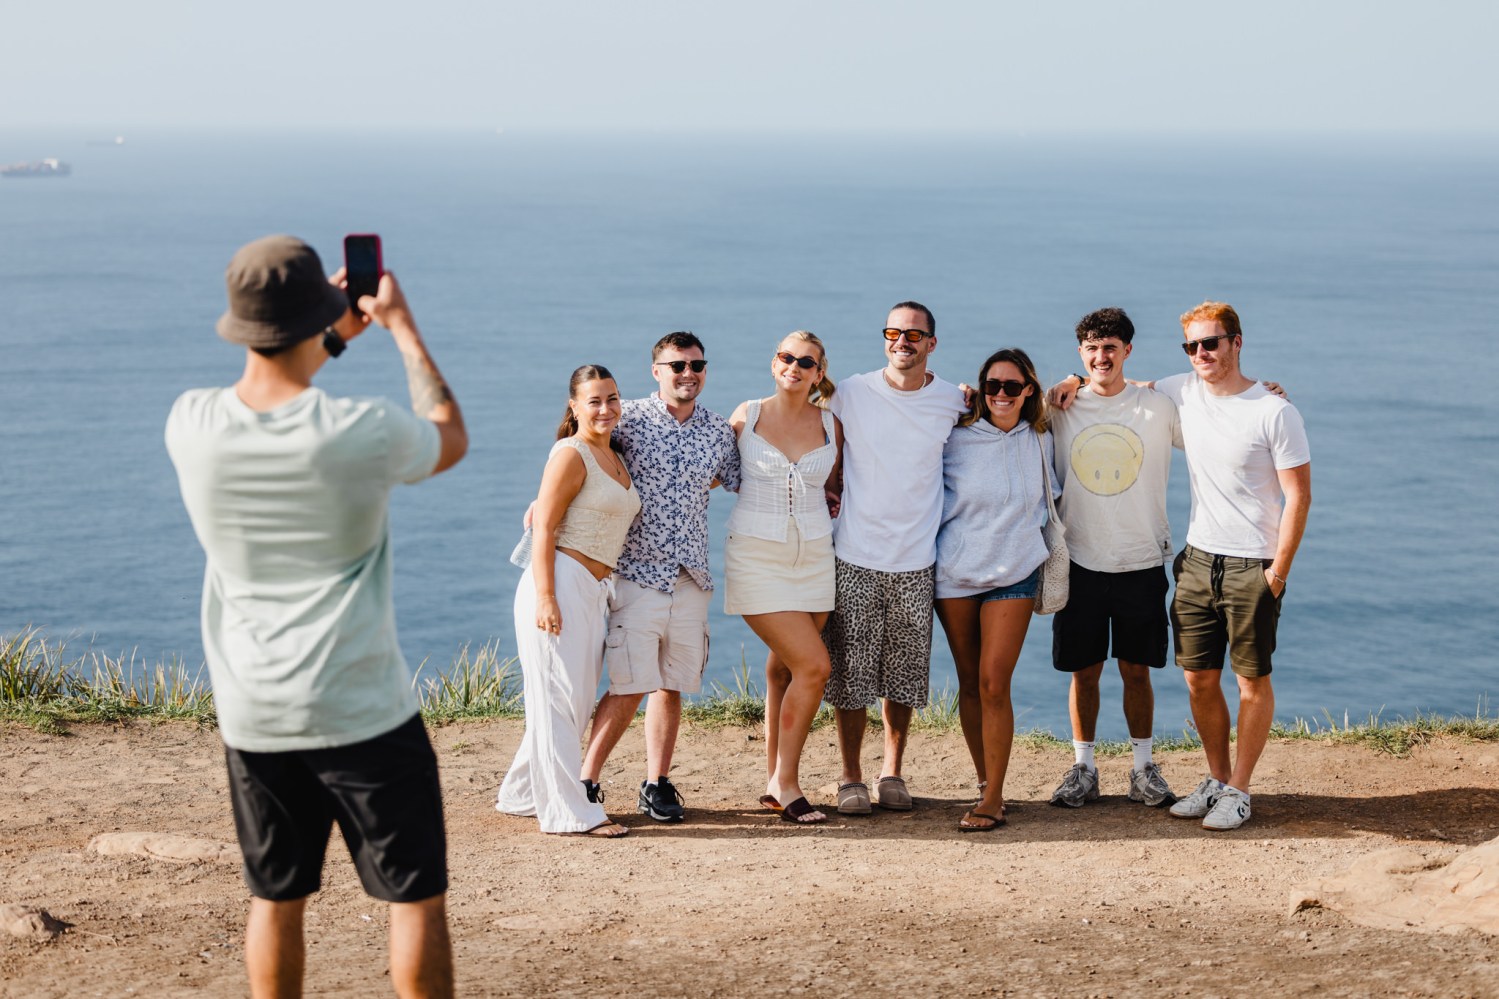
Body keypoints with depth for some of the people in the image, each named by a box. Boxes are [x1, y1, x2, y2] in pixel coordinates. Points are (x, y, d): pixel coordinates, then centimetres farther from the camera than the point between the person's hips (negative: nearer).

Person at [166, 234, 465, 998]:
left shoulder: (191, 426, -6)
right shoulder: (362, 433, -18)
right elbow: (451, 437, 6)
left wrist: (332, 339, 25)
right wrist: (401, 324, 13)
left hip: (252, 715, 4)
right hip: (363, 712, -4)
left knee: (276, 898, 15)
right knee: (416, 895, 6)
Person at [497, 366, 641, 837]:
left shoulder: (615, 458, 17)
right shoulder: (571, 454, -8)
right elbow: (543, 529, -13)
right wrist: (546, 598, -19)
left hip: (594, 590, 9)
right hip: (562, 583, -9)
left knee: (576, 699, 12)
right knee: (559, 696, -5)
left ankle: (523, 793, 23)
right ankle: (569, 810, -3)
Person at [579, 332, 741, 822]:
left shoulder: (720, 432, 8)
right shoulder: (628, 419, -3)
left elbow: (742, 485, 20)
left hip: (692, 579, 4)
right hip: (638, 574, -4)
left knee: (672, 686, 8)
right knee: (630, 686, -8)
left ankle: (657, 784, 19)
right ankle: (586, 782, 4)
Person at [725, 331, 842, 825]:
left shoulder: (831, 425, 5)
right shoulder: (747, 416, -1)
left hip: (813, 557, 3)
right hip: (757, 557, -3)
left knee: (784, 669, 7)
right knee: (813, 666, -12)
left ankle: (776, 783, 17)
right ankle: (786, 784, 0)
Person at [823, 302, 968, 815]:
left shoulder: (953, 401, 2)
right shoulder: (851, 393, -2)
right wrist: (825, 492, 3)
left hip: (916, 561, 1)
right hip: (855, 558, -1)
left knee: (905, 674, 7)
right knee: (851, 673, 1)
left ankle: (893, 772, 23)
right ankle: (851, 777, 14)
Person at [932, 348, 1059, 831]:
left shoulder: (1040, 441, 4)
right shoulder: (957, 440, -4)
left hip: (1014, 573, 0)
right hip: (956, 572, 0)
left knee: (994, 682, -10)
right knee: (970, 683, 7)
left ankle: (993, 799, -6)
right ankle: (985, 782, 20)